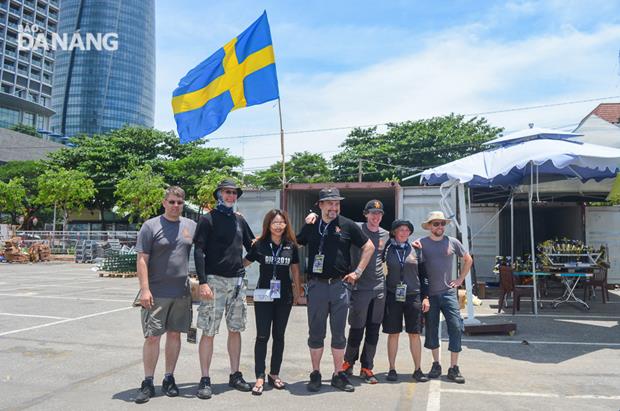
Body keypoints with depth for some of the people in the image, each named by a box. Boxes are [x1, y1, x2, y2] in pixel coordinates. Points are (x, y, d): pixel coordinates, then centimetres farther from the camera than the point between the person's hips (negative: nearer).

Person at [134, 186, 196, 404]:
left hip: (182, 293, 3)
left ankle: (169, 378, 24)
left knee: (174, 334, 11)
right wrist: (145, 289, -13)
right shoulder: (151, 226, -3)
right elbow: (142, 260, -7)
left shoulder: (191, 226, 7)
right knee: (152, 337, 1)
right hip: (156, 293, -3)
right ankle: (148, 383, 13)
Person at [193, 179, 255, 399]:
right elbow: (198, 251, -9)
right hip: (215, 280, -5)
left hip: (237, 281, 5)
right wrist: (203, 282, -16)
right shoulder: (207, 219, -2)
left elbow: (251, 246, 23)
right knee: (208, 332, -2)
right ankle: (205, 380, 9)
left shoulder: (240, 220, 13)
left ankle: (235, 375, 22)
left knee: (235, 329, 11)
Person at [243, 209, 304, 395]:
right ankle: (259, 377, 6)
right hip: (263, 296, -2)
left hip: (284, 297, 2)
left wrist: (298, 294, 12)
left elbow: (295, 271, 9)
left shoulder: (291, 246, 1)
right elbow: (243, 263, 3)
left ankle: (274, 374, 23)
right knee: (262, 336, -1)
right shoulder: (259, 245, -3)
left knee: (279, 336, 11)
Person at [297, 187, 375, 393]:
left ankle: (338, 374, 20)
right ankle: (315, 374, 19)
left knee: (338, 334, 8)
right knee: (316, 333, 7)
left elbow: (369, 247, 9)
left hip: (340, 284, -1)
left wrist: (358, 271, 2)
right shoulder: (310, 226, 8)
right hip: (317, 285, 1)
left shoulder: (347, 225, 3)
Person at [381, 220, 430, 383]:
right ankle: (392, 369, 14)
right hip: (393, 296, -1)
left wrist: (425, 297, 5)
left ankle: (418, 370, 14)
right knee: (393, 333, 4)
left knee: (415, 334, 4)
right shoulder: (386, 249, 3)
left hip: (413, 296, 1)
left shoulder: (415, 250, 8)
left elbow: (423, 275, 10)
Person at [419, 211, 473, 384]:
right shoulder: (421, 243, -1)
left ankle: (453, 368, 3)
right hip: (429, 294, -1)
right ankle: (436, 365, 21)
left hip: (448, 292, 1)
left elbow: (468, 259, 17)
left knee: (456, 327, -7)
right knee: (432, 329, 6)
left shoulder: (452, 242, 4)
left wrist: (460, 279, 11)